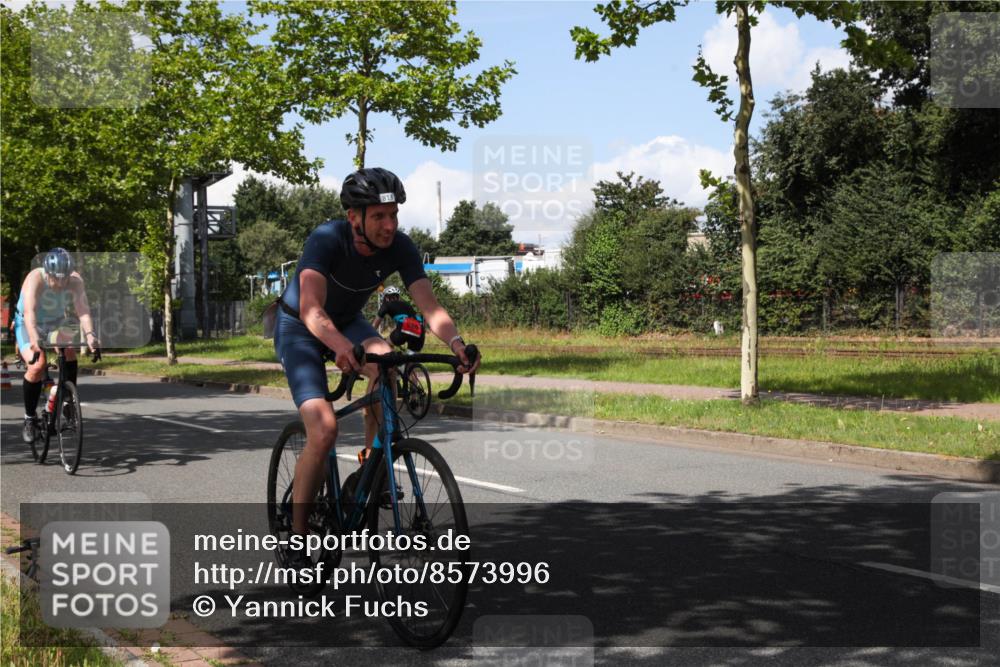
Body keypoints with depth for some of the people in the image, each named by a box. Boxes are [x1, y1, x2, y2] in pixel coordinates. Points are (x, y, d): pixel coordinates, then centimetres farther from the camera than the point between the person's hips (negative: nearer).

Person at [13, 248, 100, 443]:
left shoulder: (75, 281, -23)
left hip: (57, 323, 3)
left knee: (69, 351, -25)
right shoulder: (35, 279, -31)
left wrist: (90, 335, -50)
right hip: (29, 325, -3)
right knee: (37, 365, -24)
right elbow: (29, 312, -43)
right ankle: (30, 418, -6)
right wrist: (34, 340, -59)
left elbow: (83, 310, -32)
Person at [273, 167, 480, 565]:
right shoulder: (327, 240, -33)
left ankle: (370, 462, -9)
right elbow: (311, 309, -46)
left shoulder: (400, 247, -19)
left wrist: (457, 343, -46)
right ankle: (297, 536, -5)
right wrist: (342, 348, -65)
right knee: (324, 431, -21)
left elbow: (429, 306, -26)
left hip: (347, 322, 4)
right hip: (299, 328, -4)